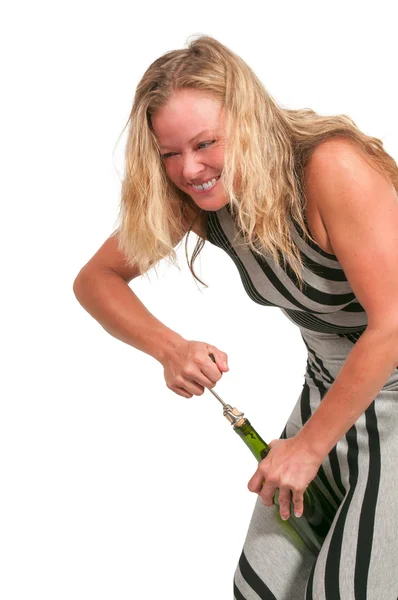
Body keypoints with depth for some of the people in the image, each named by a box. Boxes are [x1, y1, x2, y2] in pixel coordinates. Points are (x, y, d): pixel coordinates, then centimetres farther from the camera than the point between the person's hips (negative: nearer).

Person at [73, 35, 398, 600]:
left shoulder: (333, 167, -28)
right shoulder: (197, 194, -8)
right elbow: (95, 279, 0)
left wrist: (307, 446, -19)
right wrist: (171, 349, -20)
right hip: (330, 383, 6)